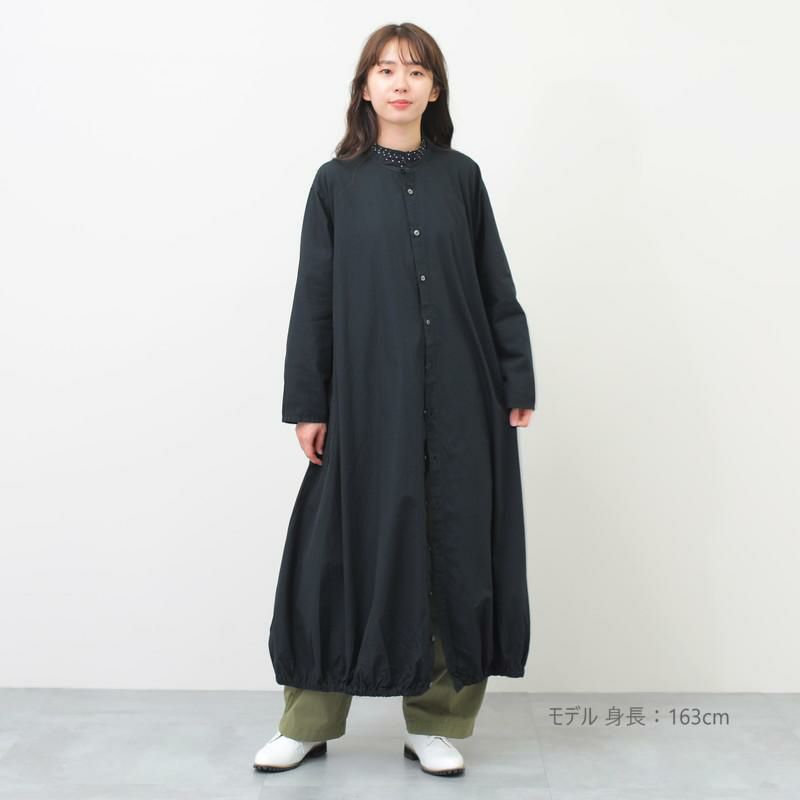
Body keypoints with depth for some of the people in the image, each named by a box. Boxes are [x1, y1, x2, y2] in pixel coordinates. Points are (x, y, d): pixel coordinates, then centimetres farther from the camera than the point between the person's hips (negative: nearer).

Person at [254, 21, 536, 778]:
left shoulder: (461, 176, 7)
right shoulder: (336, 183, 4)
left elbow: (496, 288, 7)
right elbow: (313, 300, 2)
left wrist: (518, 382, 3)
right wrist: (306, 403, -2)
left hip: (459, 401, 2)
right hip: (368, 397, -1)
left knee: (453, 552, 5)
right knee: (349, 550, 3)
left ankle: (435, 721, 19)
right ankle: (308, 721, 18)